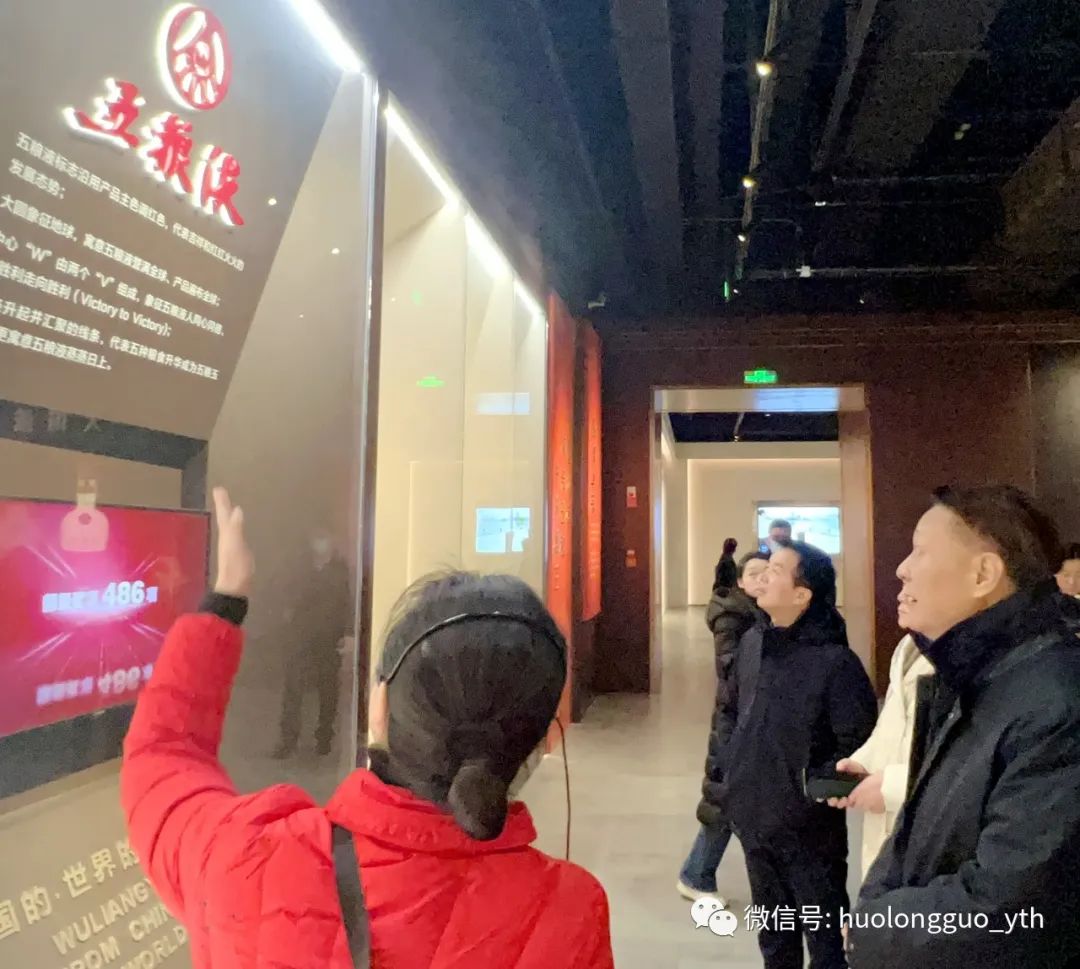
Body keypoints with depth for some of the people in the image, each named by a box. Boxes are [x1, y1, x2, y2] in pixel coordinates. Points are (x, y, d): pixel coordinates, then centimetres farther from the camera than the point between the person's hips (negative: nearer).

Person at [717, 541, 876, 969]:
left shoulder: (835, 660, -20)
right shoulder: (751, 642, 1)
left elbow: (857, 747, -17)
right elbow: (731, 712, 14)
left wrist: (813, 788, -16)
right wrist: (730, 766, 5)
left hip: (808, 826, -6)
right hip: (753, 817, 6)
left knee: (824, 934, 13)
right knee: (772, 927, 24)